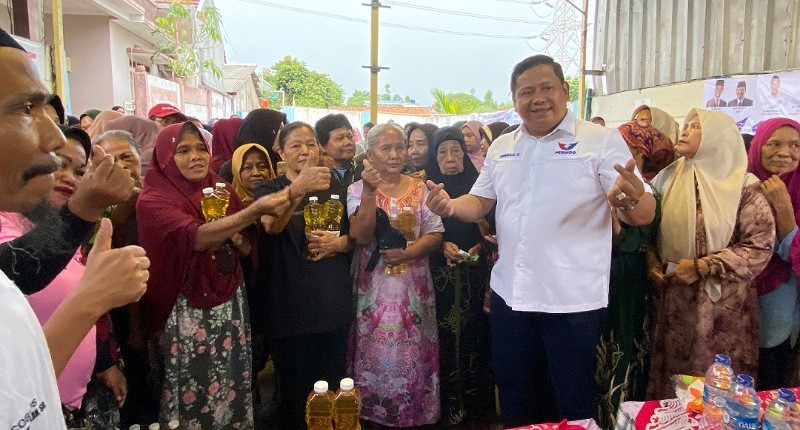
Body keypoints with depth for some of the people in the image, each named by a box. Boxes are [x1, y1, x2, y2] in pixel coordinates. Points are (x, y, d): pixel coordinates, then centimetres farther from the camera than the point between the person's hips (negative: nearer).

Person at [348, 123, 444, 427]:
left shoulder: (419, 189, 6)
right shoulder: (358, 190, 0)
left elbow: (435, 235, 1)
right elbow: (361, 236, -14)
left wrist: (408, 253, -16)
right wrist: (370, 191, -22)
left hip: (415, 288, 2)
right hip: (374, 290, -1)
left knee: (414, 355, 6)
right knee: (376, 356, 3)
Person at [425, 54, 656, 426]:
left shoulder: (602, 140, -7)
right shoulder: (501, 147, 9)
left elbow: (644, 213, -12)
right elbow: (480, 203, 15)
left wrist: (632, 201, -36)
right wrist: (450, 206, -8)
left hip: (573, 300, -4)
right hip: (510, 295, 5)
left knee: (574, 404, 11)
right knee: (515, 401, 20)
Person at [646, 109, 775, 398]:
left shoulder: (743, 186, -4)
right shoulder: (667, 179, 6)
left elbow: (760, 246, -9)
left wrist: (703, 267, -15)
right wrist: (652, 263, -5)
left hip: (722, 308, -2)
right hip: (673, 304, 3)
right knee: (671, 380, 10)